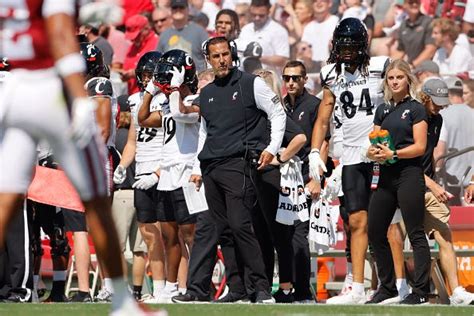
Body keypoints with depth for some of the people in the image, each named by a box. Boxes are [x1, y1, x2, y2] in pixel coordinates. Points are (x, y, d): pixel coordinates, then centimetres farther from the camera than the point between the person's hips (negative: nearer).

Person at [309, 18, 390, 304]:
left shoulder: (380, 68, -4)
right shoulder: (333, 76, 10)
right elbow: (323, 120, 15)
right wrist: (315, 153, 3)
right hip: (352, 156, 4)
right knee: (357, 222, 1)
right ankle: (358, 289, 2)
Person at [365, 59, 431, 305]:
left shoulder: (415, 109, -1)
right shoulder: (383, 110, 17)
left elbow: (419, 147, -8)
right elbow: (374, 144, 15)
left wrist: (393, 154, -18)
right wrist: (373, 153, -7)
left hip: (409, 174, -7)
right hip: (386, 175, 7)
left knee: (415, 234, -7)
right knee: (375, 233, 6)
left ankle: (421, 291, -7)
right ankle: (387, 289, 16)